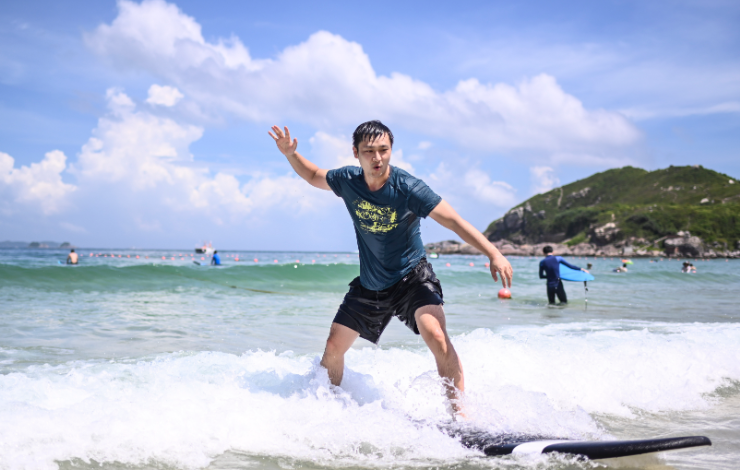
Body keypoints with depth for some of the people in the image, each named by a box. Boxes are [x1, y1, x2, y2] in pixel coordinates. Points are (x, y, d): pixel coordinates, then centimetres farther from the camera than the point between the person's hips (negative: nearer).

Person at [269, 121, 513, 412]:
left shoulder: (408, 188, -22)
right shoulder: (347, 181, -9)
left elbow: (454, 221, -24)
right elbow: (314, 176, 13)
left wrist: (493, 254, -33)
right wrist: (290, 154, -5)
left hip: (412, 278, -4)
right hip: (369, 284, 5)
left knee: (436, 336, -28)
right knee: (333, 348, 7)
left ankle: (459, 412, -18)